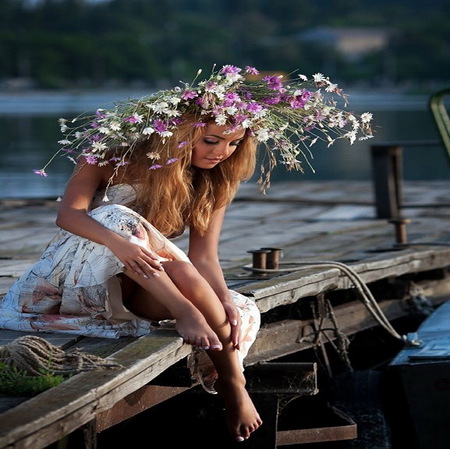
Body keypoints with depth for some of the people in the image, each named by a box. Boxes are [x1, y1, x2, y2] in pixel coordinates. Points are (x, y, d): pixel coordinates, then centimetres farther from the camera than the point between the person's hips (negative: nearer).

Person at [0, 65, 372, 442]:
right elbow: (68, 213, -24)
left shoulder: (218, 180, -1)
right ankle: (186, 314, -42)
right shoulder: (120, 153, -12)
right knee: (119, 218, -38)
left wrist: (225, 302, -32)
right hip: (84, 273, -4)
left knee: (242, 312, -25)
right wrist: (117, 242, -46)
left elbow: (204, 257, -10)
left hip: (137, 293, 4)